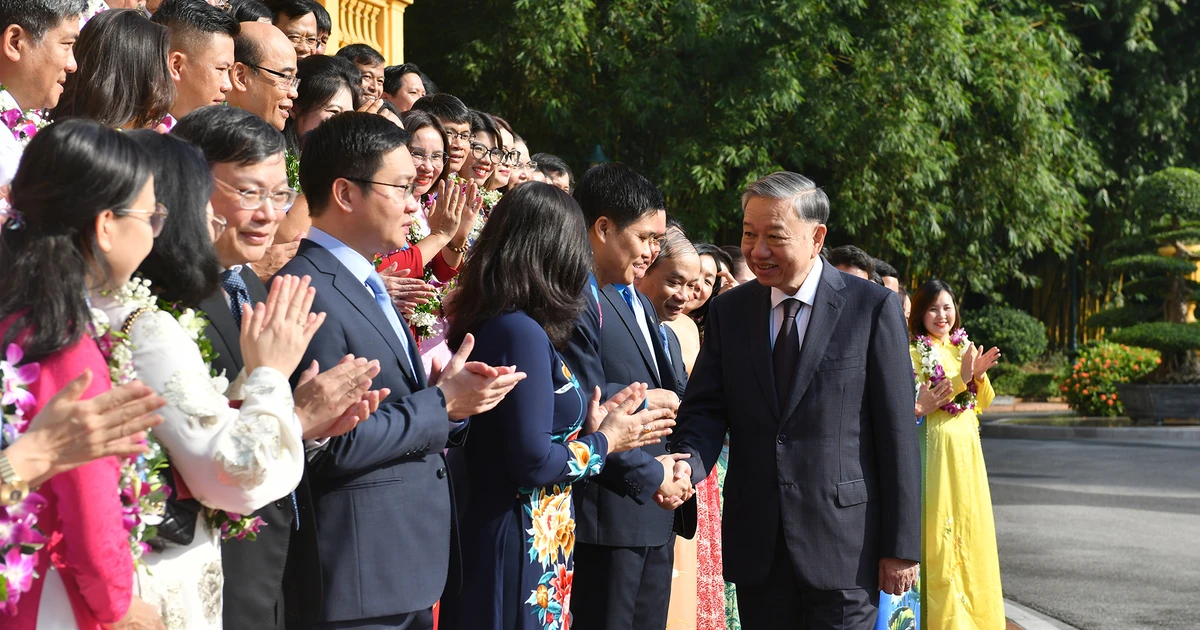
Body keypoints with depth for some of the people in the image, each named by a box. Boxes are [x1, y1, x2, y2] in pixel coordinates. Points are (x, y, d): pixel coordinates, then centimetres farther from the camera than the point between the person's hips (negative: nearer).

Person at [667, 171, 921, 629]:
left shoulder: (873, 307, -4)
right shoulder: (728, 312, 8)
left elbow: (897, 433, -5)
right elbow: (706, 411, 3)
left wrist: (901, 545, -7)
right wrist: (687, 465, -20)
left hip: (842, 545, -3)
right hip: (756, 548, 4)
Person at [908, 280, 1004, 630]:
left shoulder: (963, 347, 12)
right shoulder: (914, 352, -6)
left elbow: (982, 403, 14)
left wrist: (980, 375, -6)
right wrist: (960, 377, -20)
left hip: (967, 448, 6)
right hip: (936, 448, -6)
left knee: (971, 528, 8)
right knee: (941, 534, -5)